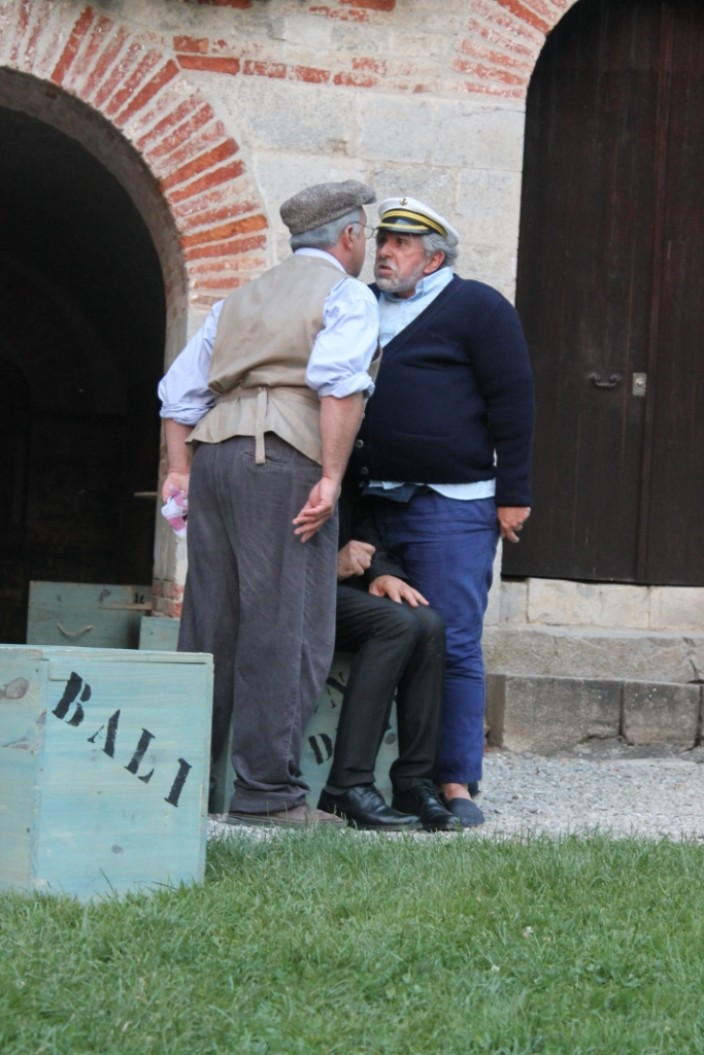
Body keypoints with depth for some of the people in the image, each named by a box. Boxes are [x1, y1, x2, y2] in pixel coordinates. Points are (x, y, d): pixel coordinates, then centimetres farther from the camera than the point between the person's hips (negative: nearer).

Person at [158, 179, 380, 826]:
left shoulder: (243, 299, 26)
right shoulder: (345, 295, 3)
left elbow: (180, 389, 22)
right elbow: (339, 383, -15)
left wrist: (181, 468, 20)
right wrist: (331, 478, -16)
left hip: (212, 453, 7)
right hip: (282, 458, -7)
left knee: (210, 625, 12)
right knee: (286, 628, -6)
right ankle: (267, 791, -9)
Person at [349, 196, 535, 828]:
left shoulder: (477, 308, 1)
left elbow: (513, 403, -2)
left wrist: (513, 495, -6)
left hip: (452, 508, -6)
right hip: (373, 506, 6)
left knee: (452, 646, -7)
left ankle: (455, 782, -6)